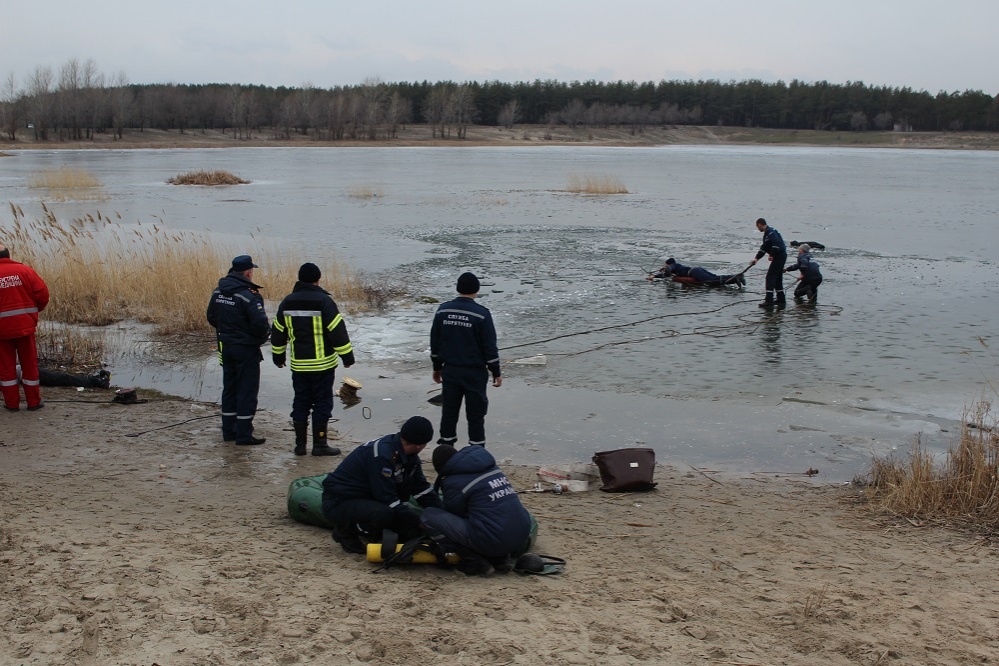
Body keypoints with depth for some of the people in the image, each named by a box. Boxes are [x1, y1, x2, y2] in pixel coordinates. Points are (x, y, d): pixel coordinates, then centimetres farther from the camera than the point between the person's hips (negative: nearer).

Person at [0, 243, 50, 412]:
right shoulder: (25, 270, -3)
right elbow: (42, 293, -5)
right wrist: (35, 310, 13)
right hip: (24, 325, 1)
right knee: (29, 363, 10)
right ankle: (34, 401, 15)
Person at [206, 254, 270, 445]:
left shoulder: (218, 291, 4)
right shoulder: (249, 295, -21)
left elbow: (211, 317, 12)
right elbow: (260, 324, -25)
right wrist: (264, 335, -4)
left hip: (226, 347, 7)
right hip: (246, 349, -7)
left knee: (229, 388, 17)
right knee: (247, 390, 0)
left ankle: (229, 430, 23)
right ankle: (244, 435, 2)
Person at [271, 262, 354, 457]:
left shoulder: (287, 302, 5)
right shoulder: (323, 301, -12)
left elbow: (278, 332, 14)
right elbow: (338, 331, -13)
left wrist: (278, 356, 26)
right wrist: (347, 355, -5)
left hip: (299, 365, 5)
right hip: (323, 364, -5)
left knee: (301, 403, 13)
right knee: (322, 403, 2)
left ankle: (300, 444, 15)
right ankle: (319, 444, 4)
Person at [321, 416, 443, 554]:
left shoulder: (409, 455, 0)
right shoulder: (382, 454, -28)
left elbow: (422, 489, 5)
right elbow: (387, 499, -28)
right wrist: (420, 524, -22)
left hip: (368, 499, 8)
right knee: (384, 514, -34)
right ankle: (345, 532, -8)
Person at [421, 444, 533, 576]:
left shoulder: (453, 482, -3)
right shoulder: (491, 466, 17)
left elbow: (453, 514, 10)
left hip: (493, 541, -8)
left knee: (429, 516, -2)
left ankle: (476, 561, 0)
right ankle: (500, 557, 16)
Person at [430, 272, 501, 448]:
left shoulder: (443, 310, 0)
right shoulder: (481, 314, -12)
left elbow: (435, 342, 8)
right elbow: (490, 346, -9)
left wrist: (437, 367, 19)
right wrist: (496, 372, 1)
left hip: (450, 370, 4)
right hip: (475, 373, -4)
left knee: (449, 409, 12)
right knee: (475, 413, 4)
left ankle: (446, 443, 19)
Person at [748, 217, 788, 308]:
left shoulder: (770, 232, -14)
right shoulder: (767, 232, 19)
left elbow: (776, 243, -28)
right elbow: (764, 248, 22)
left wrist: (772, 255, -21)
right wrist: (757, 258, 16)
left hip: (779, 256, -11)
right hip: (781, 256, 11)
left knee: (770, 277, -10)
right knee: (777, 278, 17)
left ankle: (769, 301, -14)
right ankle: (781, 300, 23)